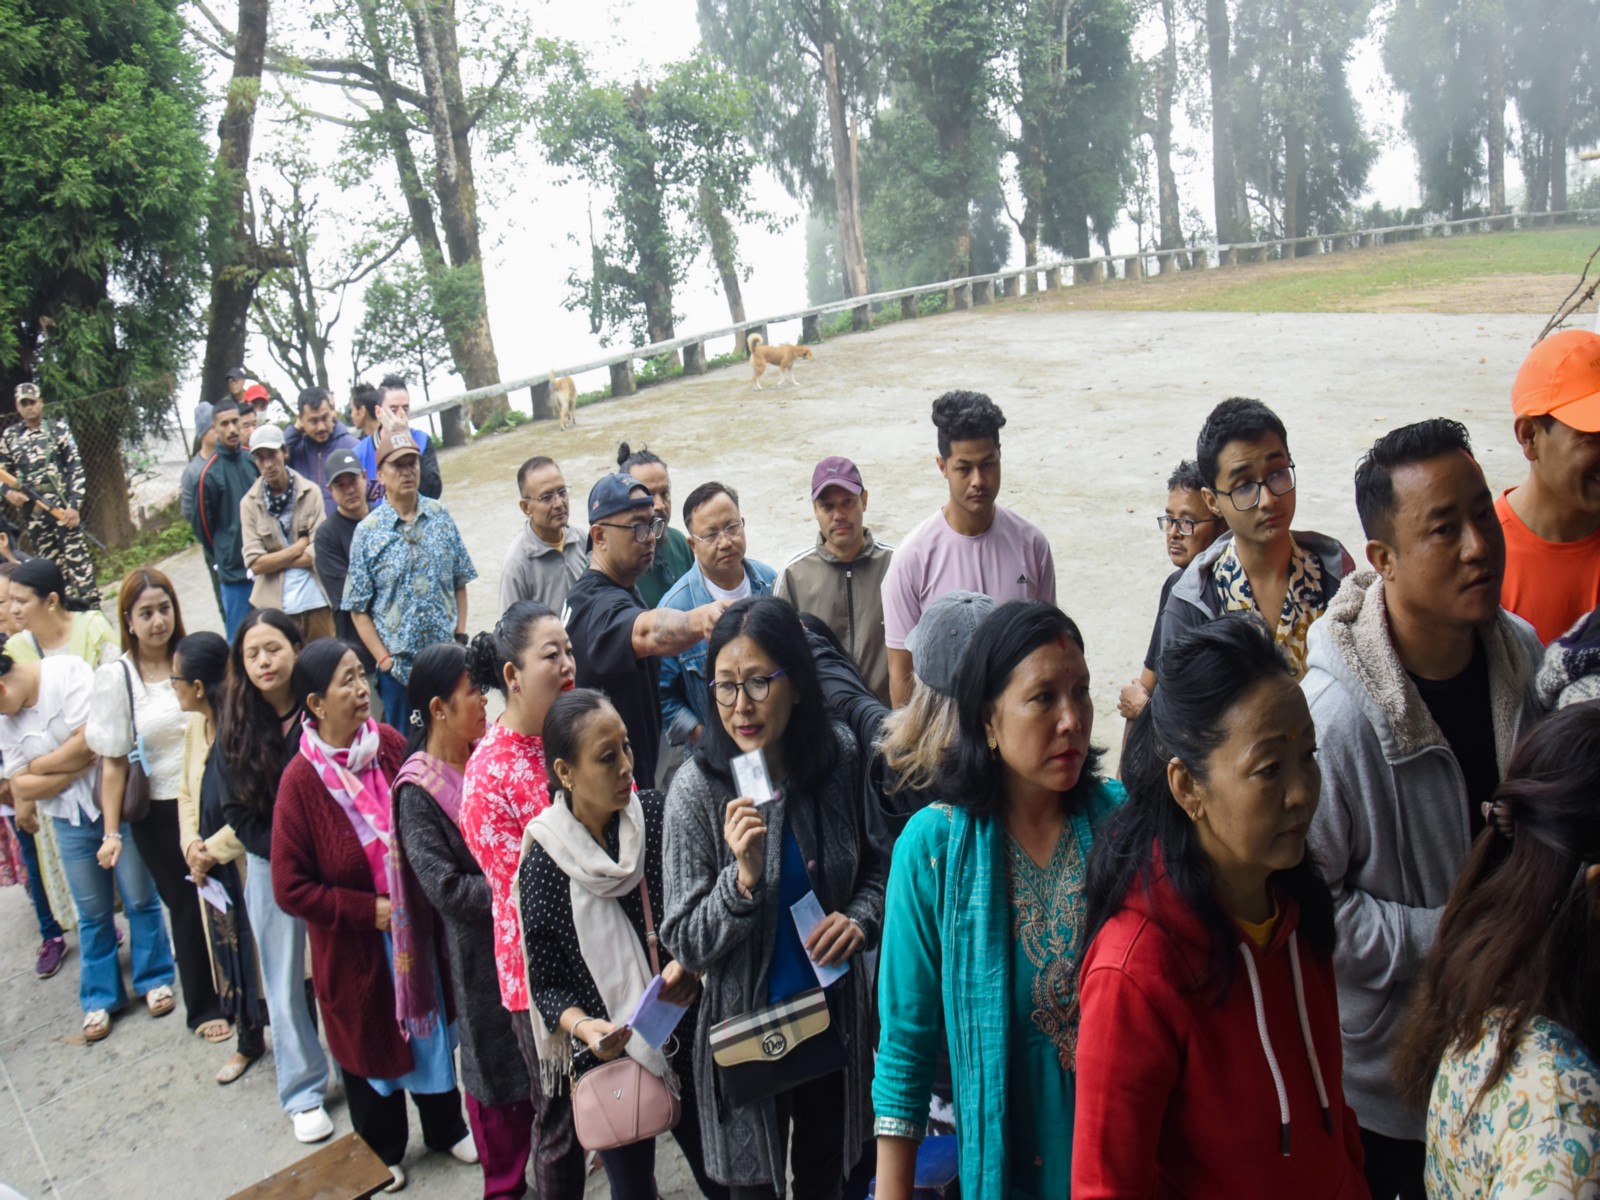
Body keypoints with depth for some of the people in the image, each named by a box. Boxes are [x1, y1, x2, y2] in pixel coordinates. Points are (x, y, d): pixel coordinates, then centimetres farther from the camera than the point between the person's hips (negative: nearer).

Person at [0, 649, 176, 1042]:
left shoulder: (67, 671, -13)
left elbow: (90, 740, -21)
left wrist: (37, 766, -7)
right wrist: (74, 768, -15)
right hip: (70, 822, 5)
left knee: (140, 899, 6)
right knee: (92, 911, 11)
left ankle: (156, 979, 23)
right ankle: (100, 997, 25)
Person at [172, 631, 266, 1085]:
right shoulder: (195, 726, 4)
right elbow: (187, 792, 13)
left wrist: (214, 851, -15)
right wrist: (191, 844, -1)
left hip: (247, 865, -8)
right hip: (212, 871, 8)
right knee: (230, 955, 21)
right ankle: (248, 1040, 40)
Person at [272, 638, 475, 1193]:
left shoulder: (390, 745, -11)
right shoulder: (301, 781, -21)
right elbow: (290, 888, -16)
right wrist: (370, 909, -18)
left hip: (415, 926, 3)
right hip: (354, 944, -3)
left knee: (432, 1026, 20)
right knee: (369, 1042, 17)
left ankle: (446, 1127, 45)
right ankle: (381, 1153, 42)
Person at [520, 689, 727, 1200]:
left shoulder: (659, 816, -10)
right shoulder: (543, 862, -13)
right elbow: (546, 983, -5)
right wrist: (581, 1026, -22)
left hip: (689, 1043, 1)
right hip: (610, 1058, -1)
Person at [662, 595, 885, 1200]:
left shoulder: (840, 759, -11)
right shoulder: (697, 788, -19)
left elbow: (878, 867, 5)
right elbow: (687, 946, -16)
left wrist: (861, 918, -15)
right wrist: (743, 877, -32)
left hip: (835, 1017, 3)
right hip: (746, 1027, -2)